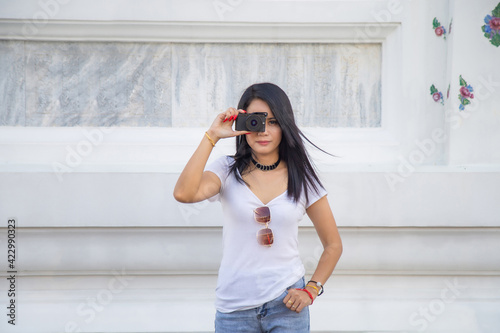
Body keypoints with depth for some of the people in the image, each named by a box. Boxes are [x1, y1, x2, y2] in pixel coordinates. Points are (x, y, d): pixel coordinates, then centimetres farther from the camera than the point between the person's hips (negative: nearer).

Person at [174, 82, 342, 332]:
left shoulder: (301, 178, 2)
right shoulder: (227, 171, -1)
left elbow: (333, 245, 9)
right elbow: (183, 194, -22)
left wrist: (311, 290, -4)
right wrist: (212, 136, -17)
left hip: (286, 303, 0)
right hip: (234, 308, 0)